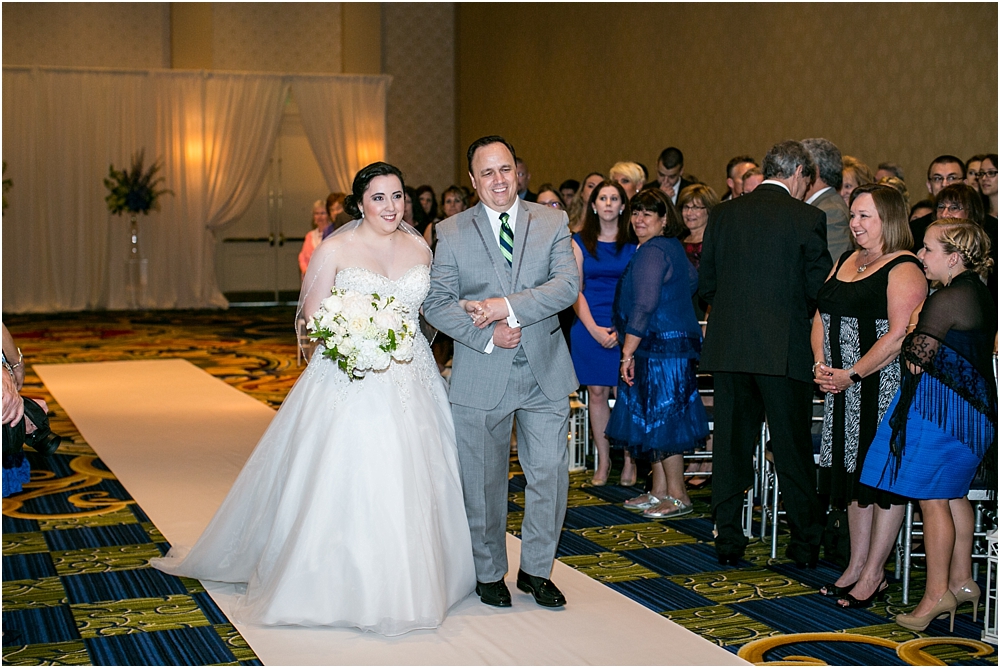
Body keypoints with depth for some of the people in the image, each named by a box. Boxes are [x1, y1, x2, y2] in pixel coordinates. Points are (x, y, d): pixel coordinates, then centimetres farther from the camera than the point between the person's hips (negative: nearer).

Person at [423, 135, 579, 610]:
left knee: (551, 473, 3)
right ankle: (489, 573, 27)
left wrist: (508, 306, -20)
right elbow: (435, 303, -4)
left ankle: (536, 569, 23)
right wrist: (488, 336, -16)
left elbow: (568, 285, -10)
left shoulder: (552, 222, 4)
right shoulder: (451, 232, 2)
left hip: (545, 374, 1)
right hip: (480, 378, -1)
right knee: (484, 481, 9)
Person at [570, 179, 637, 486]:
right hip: (589, 329, 1)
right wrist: (594, 329, -7)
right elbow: (575, 289, 4)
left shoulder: (634, 243, 5)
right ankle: (603, 461, 11)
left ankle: (629, 461, 7)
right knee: (597, 393, 3)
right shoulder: (581, 242, 7)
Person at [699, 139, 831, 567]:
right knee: (793, 449, 6)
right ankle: (805, 543, 15)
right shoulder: (808, 218, -5)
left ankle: (728, 540, 14)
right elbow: (819, 288, -5)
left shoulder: (723, 214, 6)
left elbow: (706, 283, 8)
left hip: (728, 347, 3)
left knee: (730, 446, 10)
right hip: (784, 350, -3)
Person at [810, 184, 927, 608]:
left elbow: (898, 336, -19)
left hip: (884, 387, -8)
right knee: (855, 472, 12)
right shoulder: (846, 261, 14)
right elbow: (822, 317, 15)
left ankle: (873, 574, 9)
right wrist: (821, 365, -1)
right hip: (843, 389, 8)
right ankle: (856, 566, 21)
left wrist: (852, 374, -18)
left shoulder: (904, 269, -12)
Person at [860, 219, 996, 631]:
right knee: (954, 495, 17)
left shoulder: (946, 299, -19)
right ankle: (961, 581, 24)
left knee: (932, 499, -3)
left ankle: (937, 593, 3)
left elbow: (917, 357, -18)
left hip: (938, 407, -10)